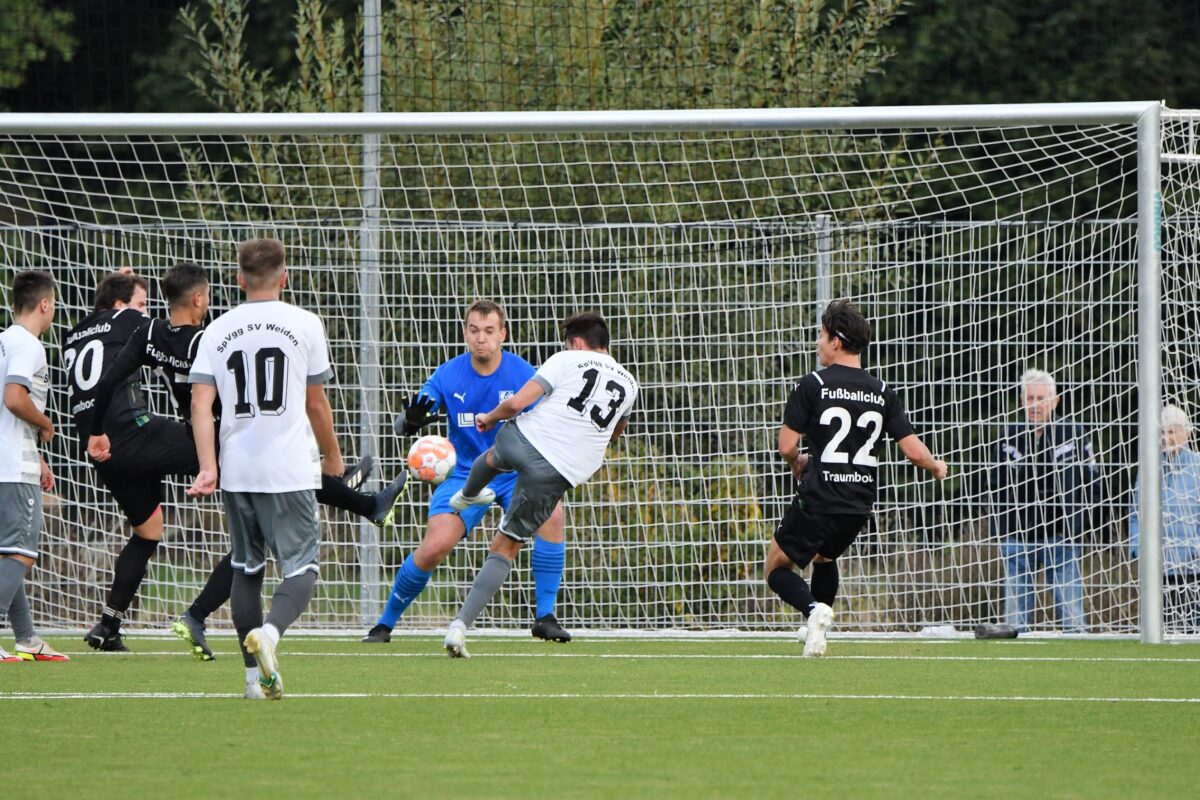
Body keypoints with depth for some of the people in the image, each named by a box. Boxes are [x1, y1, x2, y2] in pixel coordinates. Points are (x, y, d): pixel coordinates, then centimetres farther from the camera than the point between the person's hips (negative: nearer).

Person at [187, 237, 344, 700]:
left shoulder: (217, 331, 6)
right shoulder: (304, 325, -1)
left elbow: (201, 403, -3)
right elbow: (316, 405, 4)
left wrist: (208, 467, -6)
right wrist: (332, 456, 19)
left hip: (236, 470, 3)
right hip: (290, 469, -3)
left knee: (246, 569, 15)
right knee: (300, 566, -1)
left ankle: (255, 676, 15)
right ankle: (269, 632, -30)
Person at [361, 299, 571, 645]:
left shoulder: (523, 375, -9)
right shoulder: (448, 376, -7)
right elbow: (402, 423, -10)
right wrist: (410, 422, -34)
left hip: (515, 473, 0)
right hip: (465, 473, 0)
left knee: (551, 512, -29)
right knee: (435, 546, -20)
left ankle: (546, 616, -18)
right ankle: (386, 622, 4)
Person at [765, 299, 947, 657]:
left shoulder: (813, 385, -9)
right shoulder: (882, 392, 3)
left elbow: (787, 446, -10)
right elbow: (914, 452, 0)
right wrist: (937, 468, 23)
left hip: (818, 500, -5)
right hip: (860, 504, 5)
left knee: (776, 569, 10)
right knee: (824, 557, 33)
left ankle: (814, 609, -19)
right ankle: (817, 635, 22)